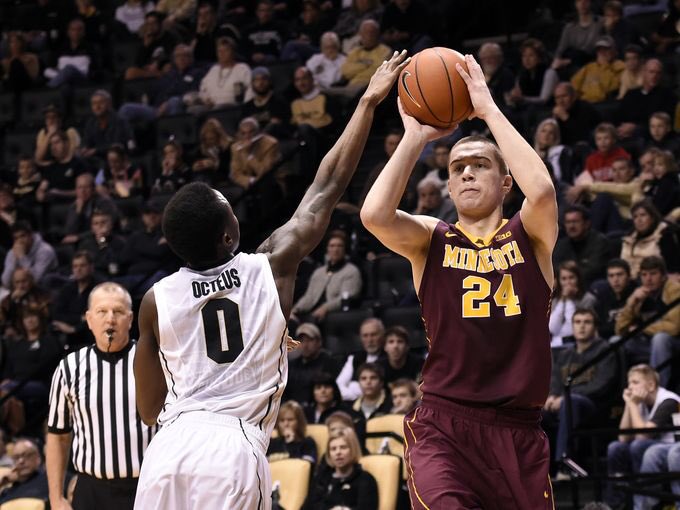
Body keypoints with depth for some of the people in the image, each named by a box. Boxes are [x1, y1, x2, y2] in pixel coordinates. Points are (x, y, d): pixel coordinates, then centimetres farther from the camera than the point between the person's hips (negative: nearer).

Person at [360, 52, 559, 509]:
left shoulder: (529, 236, 6)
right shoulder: (431, 240, 6)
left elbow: (541, 191, -18)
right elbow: (374, 214, -15)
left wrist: (488, 108, -12)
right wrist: (416, 136, -7)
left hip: (518, 433, 2)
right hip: (443, 428, -2)